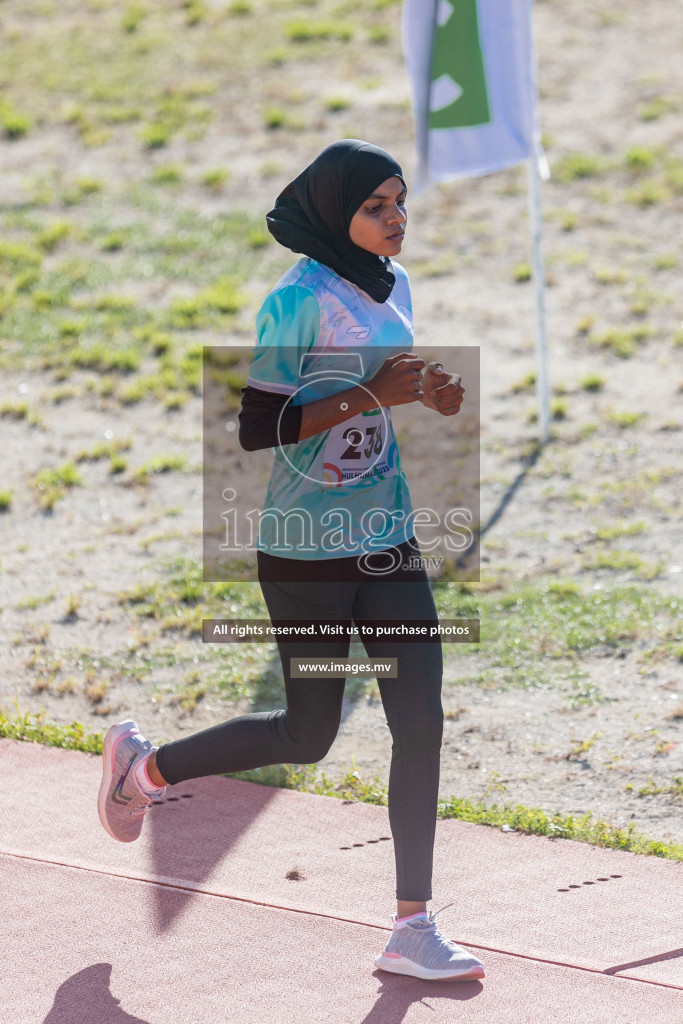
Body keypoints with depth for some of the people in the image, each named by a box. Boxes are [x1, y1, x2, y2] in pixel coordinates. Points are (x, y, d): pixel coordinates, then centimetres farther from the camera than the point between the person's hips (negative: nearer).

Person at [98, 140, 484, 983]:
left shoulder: (394, 284, 8)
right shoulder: (298, 300, -17)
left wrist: (427, 394, 1)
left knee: (421, 722, 0)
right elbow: (256, 427, -21)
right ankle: (143, 766, 30)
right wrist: (373, 394, -24)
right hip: (308, 549, -7)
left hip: (389, 540, 7)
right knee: (307, 737, 5)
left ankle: (412, 928, 5)